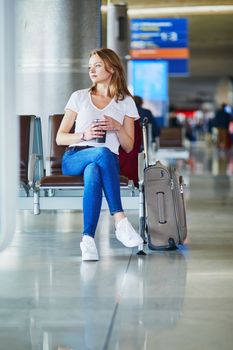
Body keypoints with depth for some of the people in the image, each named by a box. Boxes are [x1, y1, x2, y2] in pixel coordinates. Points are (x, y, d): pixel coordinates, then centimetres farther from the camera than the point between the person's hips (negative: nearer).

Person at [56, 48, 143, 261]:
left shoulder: (125, 102, 16)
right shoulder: (79, 97, 16)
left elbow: (128, 147, 13)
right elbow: (60, 138, 12)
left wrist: (117, 127, -7)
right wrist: (84, 135, -8)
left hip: (108, 161, 0)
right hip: (74, 159, 0)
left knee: (93, 173, -40)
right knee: (103, 153, -38)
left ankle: (88, 238, -47)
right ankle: (120, 221, -44)